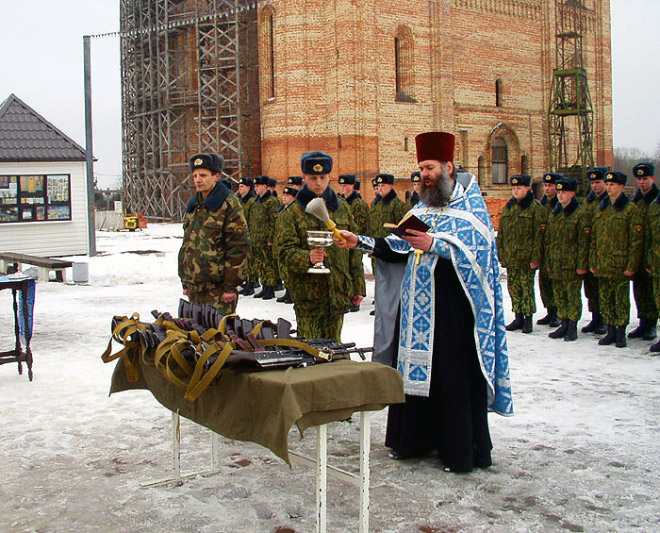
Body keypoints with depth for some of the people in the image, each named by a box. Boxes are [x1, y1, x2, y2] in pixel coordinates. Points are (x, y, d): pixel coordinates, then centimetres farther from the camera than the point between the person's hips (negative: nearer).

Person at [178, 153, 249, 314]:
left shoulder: (229, 204, -8)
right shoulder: (193, 206, 16)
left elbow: (238, 247, -12)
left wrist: (231, 286, -15)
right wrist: (185, 282, 21)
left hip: (218, 289, -7)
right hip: (194, 288, 7)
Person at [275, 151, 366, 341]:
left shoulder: (342, 208, 11)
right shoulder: (292, 212, 0)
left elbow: (354, 249, 14)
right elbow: (284, 251, -8)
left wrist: (358, 286, 12)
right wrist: (307, 257, -28)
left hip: (339, 293, 3)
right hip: (308, 293, -3)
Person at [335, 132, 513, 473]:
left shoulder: (470, 204, -1)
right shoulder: (422, 207, 18)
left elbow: (478, 249, -16)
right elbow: (399, 250, 13)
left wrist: (435, 245, -26)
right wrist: (360, 242, 3)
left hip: (452, 305, -6)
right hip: (417, 304, 7)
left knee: (455, 376, -4)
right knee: (414, 370, 9)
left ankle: (461, 451, 6)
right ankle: (416, 439, 22)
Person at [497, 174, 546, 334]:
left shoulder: (535, 207, -4)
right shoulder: (508, 207, 13)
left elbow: (539, 234, -8)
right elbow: (501, 232, 17)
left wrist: (535, 257, -13)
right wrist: (500, 254, 11)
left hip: (526, 257, -6)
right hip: (510, 257, 6)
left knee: (527, 288, -2)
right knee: (513, 288, 9)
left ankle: (528, 319, 8)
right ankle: (518, 317, 20)